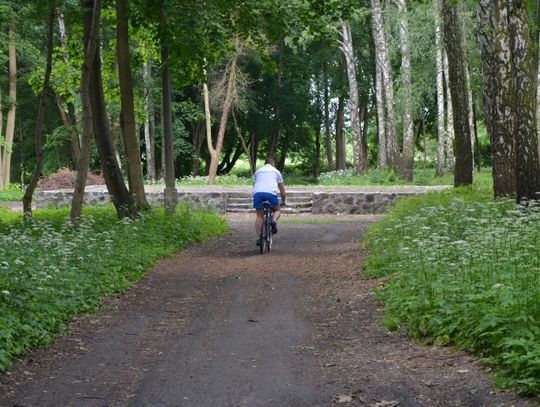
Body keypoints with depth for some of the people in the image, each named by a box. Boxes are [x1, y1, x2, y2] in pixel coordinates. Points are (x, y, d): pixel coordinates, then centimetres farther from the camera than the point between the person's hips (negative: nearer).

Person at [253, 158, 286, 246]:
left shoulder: (258, 171, 30)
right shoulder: (276, 171, 24)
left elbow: (254, 185, 32)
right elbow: (281, 188, 25)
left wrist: (255, 198, 43)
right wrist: (283, 201, 35)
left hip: (258, 193, 2)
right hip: (271, 193, -2)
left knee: (259, 216, 9)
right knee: (277, 210, 21)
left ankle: (258, 237, -2)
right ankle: (274, 221, -11)